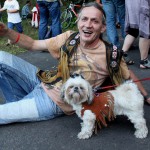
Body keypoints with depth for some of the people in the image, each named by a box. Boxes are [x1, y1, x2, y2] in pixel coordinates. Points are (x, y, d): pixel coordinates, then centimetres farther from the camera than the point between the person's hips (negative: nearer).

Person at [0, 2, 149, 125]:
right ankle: (17, 102, 9)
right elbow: (34, 45, -1)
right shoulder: (70, 37, -7)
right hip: (43, 80, 5)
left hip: (54, 102, -5)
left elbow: (128, 75, 0)